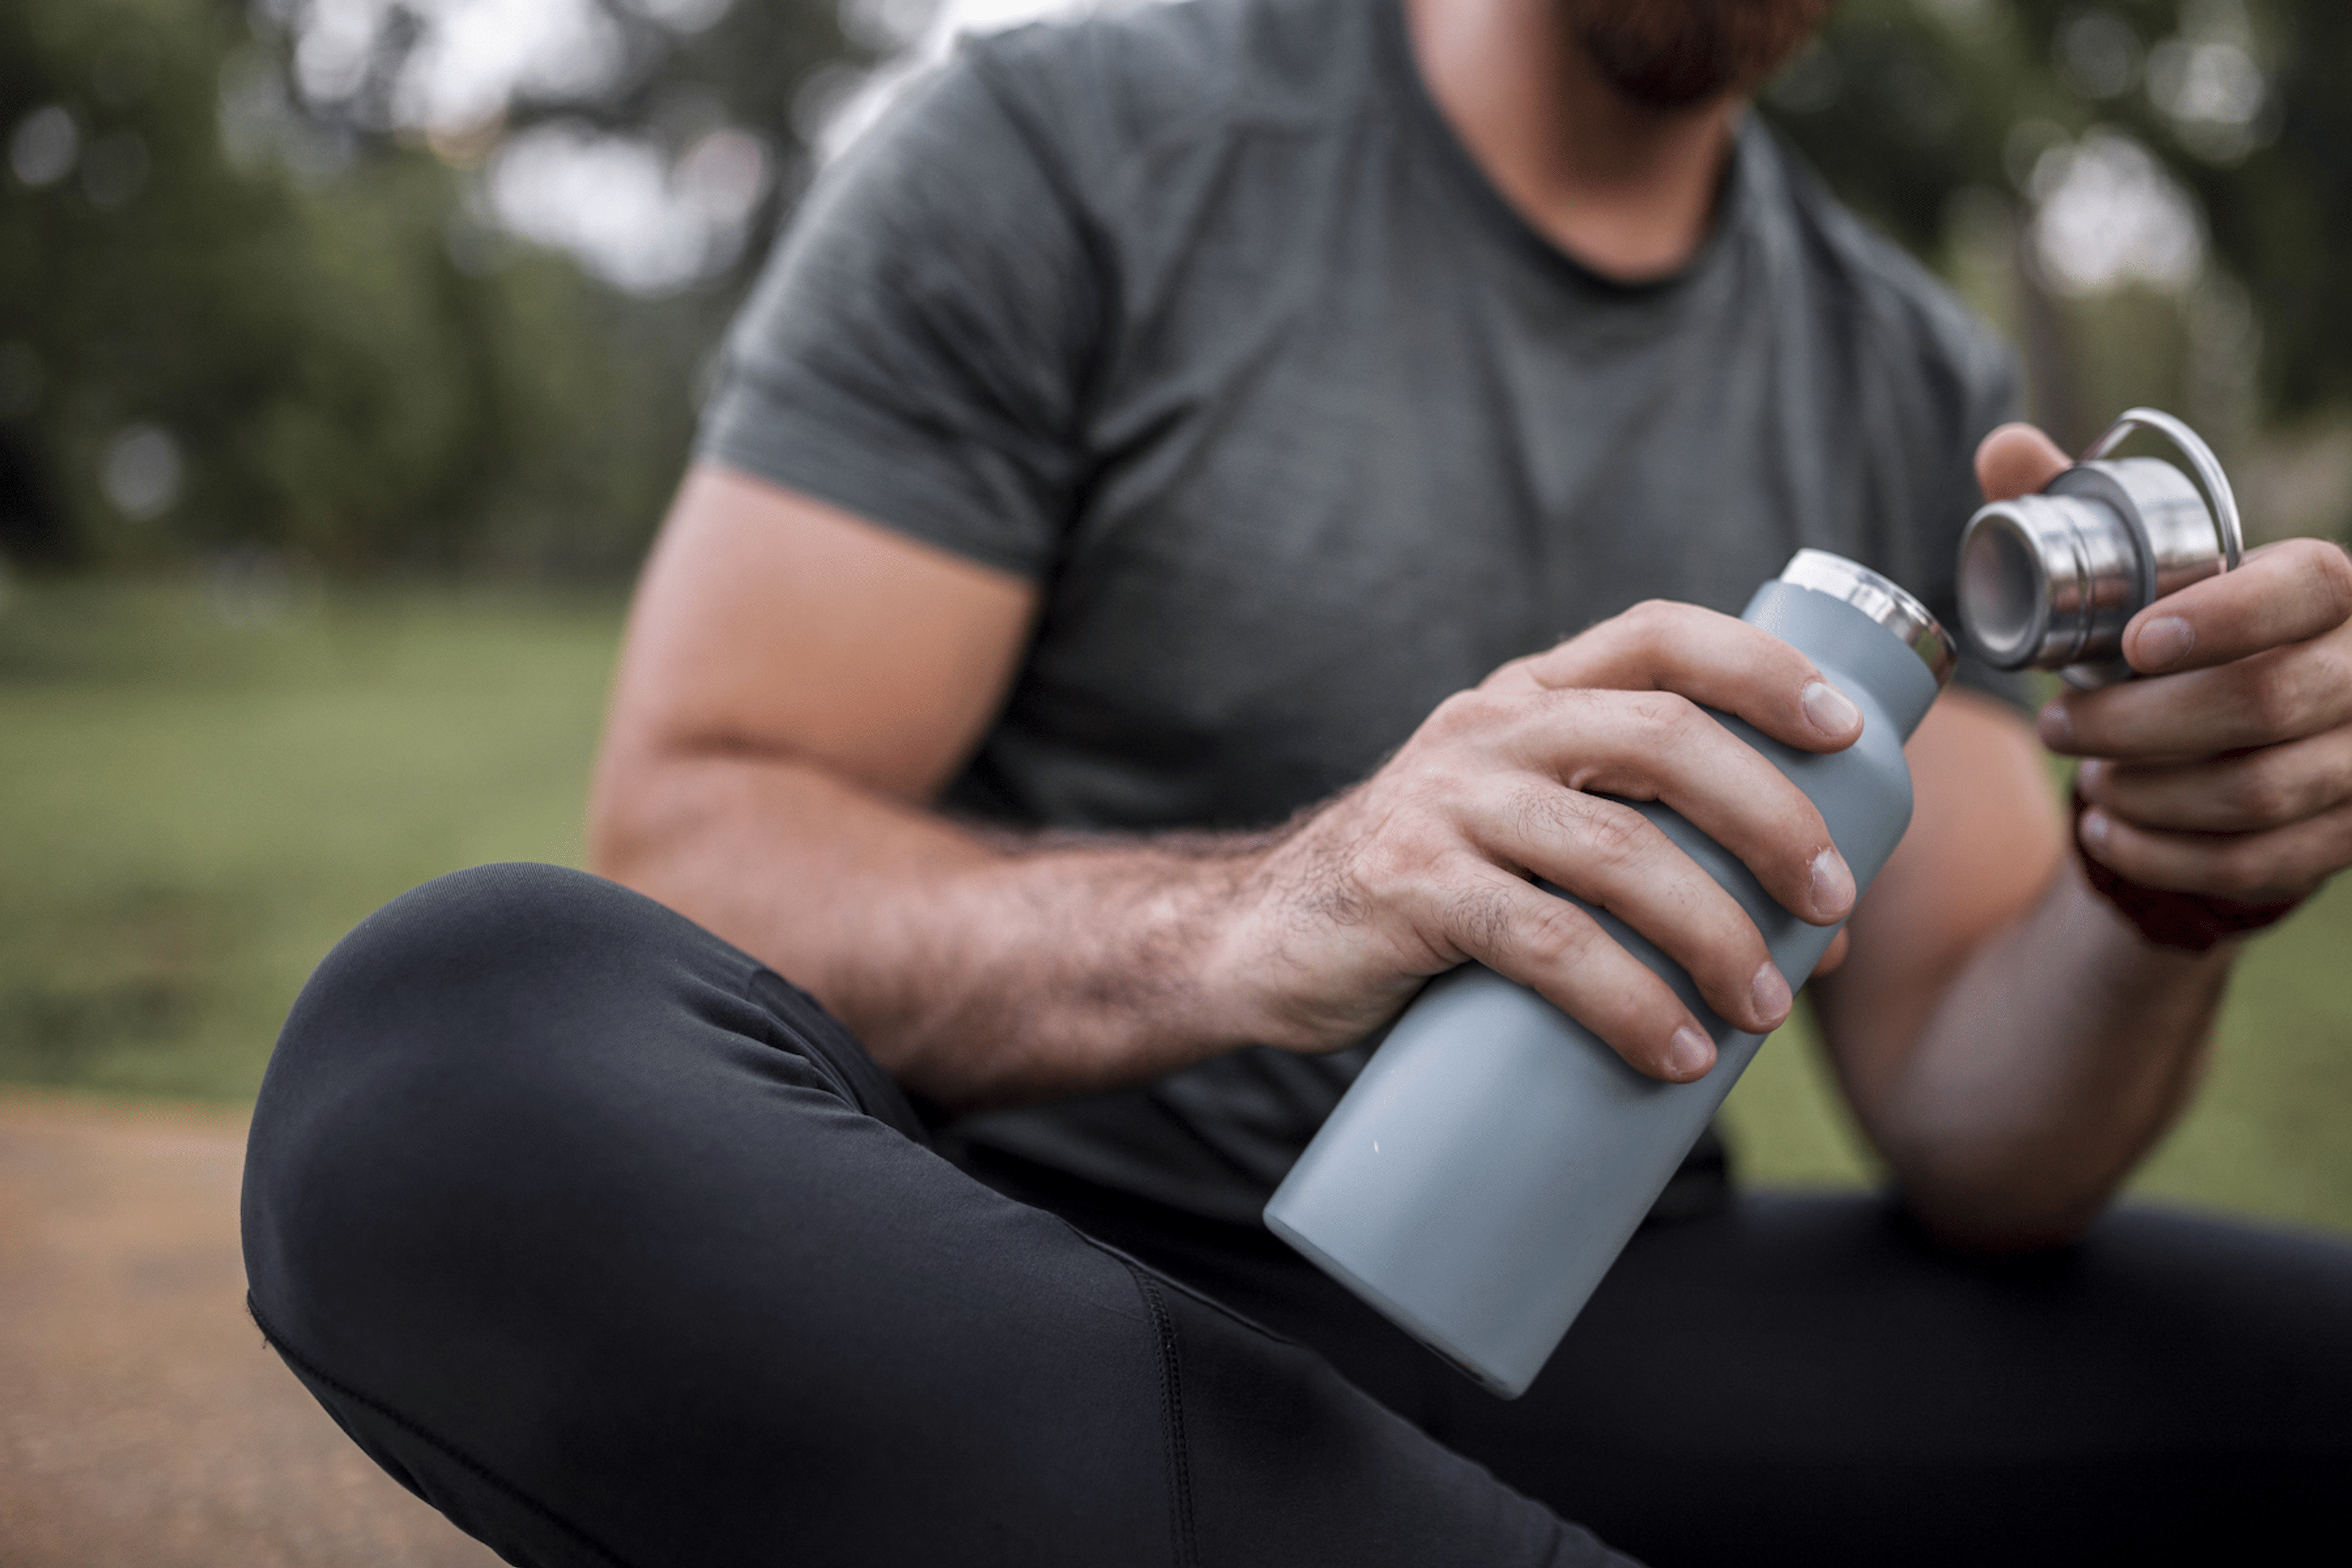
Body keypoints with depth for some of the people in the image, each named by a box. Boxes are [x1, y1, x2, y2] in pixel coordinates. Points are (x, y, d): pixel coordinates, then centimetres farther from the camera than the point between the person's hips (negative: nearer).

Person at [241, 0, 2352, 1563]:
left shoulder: (1921, 390, 7)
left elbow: (1973, 1140, 2)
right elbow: (687, 843, -12)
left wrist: (2160, 895, -20)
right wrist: (1235, 925, -31)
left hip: (1582, 1339, 3)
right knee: (470, 1036, -32)